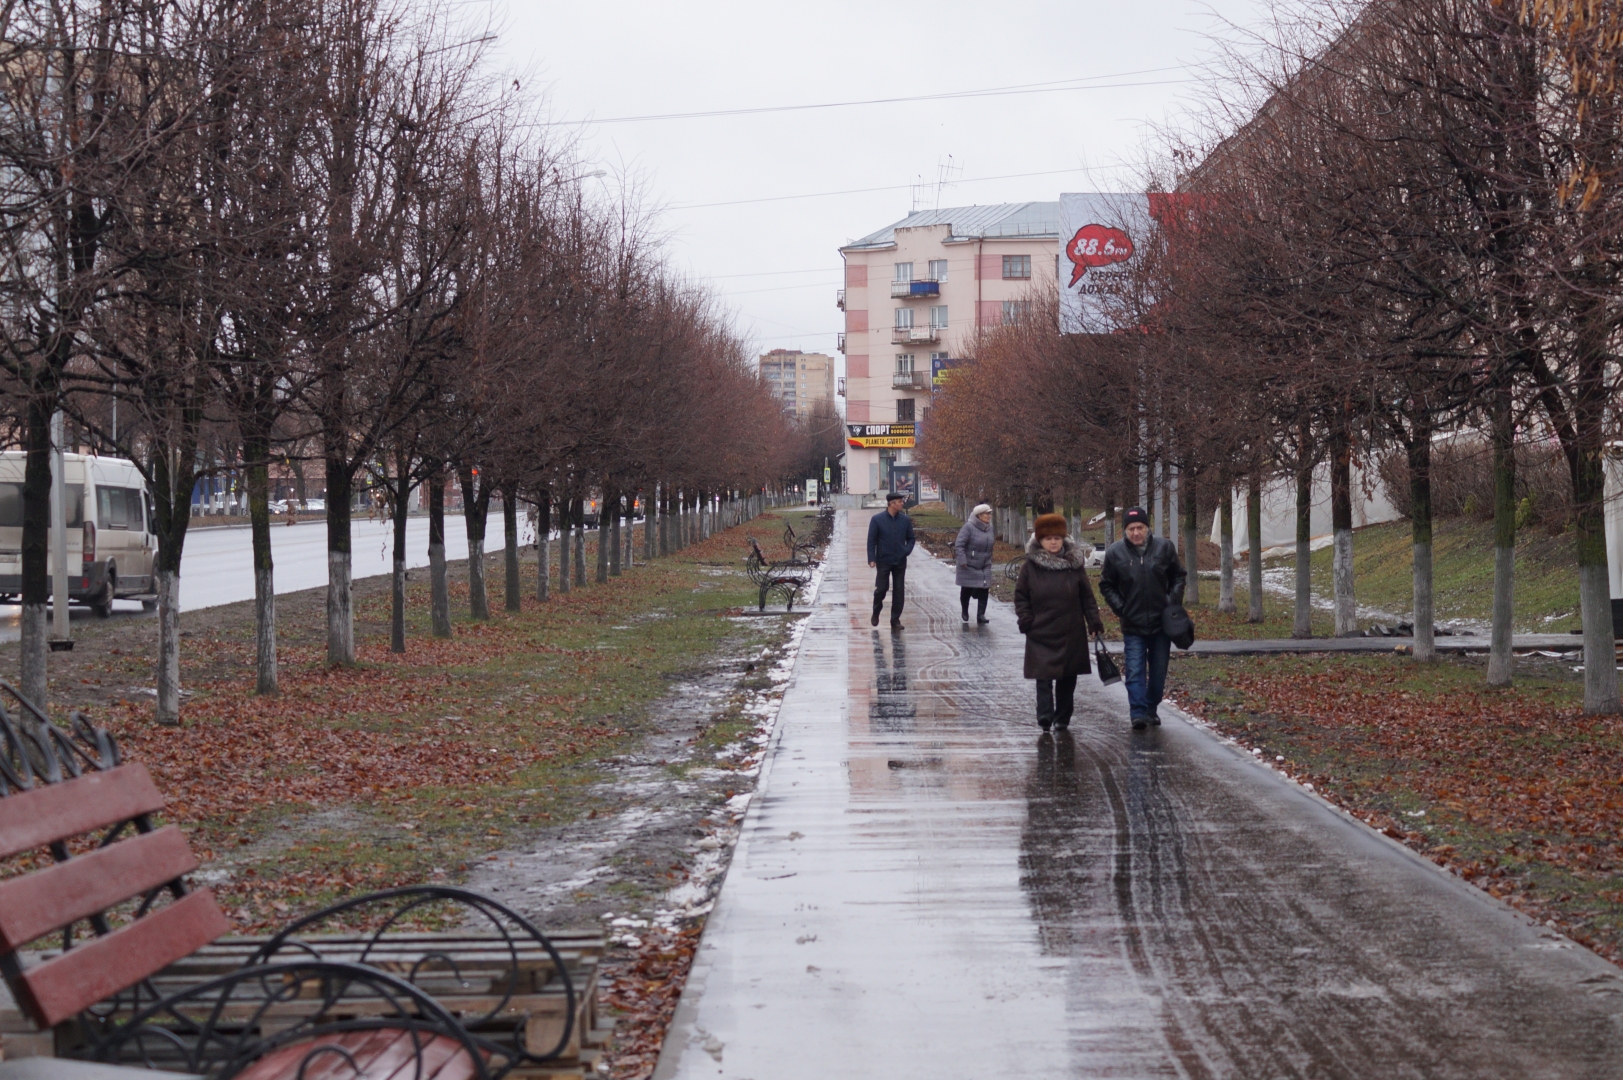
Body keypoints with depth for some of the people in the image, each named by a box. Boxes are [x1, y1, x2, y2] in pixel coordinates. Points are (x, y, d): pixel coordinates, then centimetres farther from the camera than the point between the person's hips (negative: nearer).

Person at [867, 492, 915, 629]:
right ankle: (876, 613, 27)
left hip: (900, 562, 3)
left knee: (899, 591, 2)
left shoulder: (906, 520, 3)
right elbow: (871, 540, -4)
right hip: (883, 561, -3)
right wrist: (871, 559, -12)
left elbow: (910, 538, 12)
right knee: (881, 588, 1)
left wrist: (907, 550, -7)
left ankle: (895, 620, 10)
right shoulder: (877, 519, -5)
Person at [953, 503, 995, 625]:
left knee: (984, 590, -5)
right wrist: (962, 561, -22)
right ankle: (965, 612, 31)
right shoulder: (969, 527, -17)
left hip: (984, 567, 5)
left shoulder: (989, 528, 4)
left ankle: (981, 615, -3)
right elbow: (959, 545, -18)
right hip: (968, 567, -5)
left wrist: (989, 561, 17)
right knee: (966, 590, 9)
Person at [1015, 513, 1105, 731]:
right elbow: (1020, 596, 6)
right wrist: (1025, 620, -5)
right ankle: (1045, 715, -13)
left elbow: (1087, 596, 7)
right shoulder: (1030, 566, 0)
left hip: (1071, 633, 2)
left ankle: (1062, 718, 17)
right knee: (1043, 675, -10)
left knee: (1067, 679, 7)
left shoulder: (1075, 564, 4)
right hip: (1041, 633, -2)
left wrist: (1094, 621, 0)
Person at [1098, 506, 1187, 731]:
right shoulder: (1115, 552, -3)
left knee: (1158, 671, 10)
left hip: (1161, 622, 2)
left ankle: (1152, 709, 24)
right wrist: (1120, 608, -5)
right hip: (1133, 625, -2)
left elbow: (1178, 576, 11)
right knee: (1135, 671, -9)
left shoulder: (1164, 547, -1)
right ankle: (1138, 713, -11)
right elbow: (1106, 585, 6)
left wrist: (1174, 601, -2)